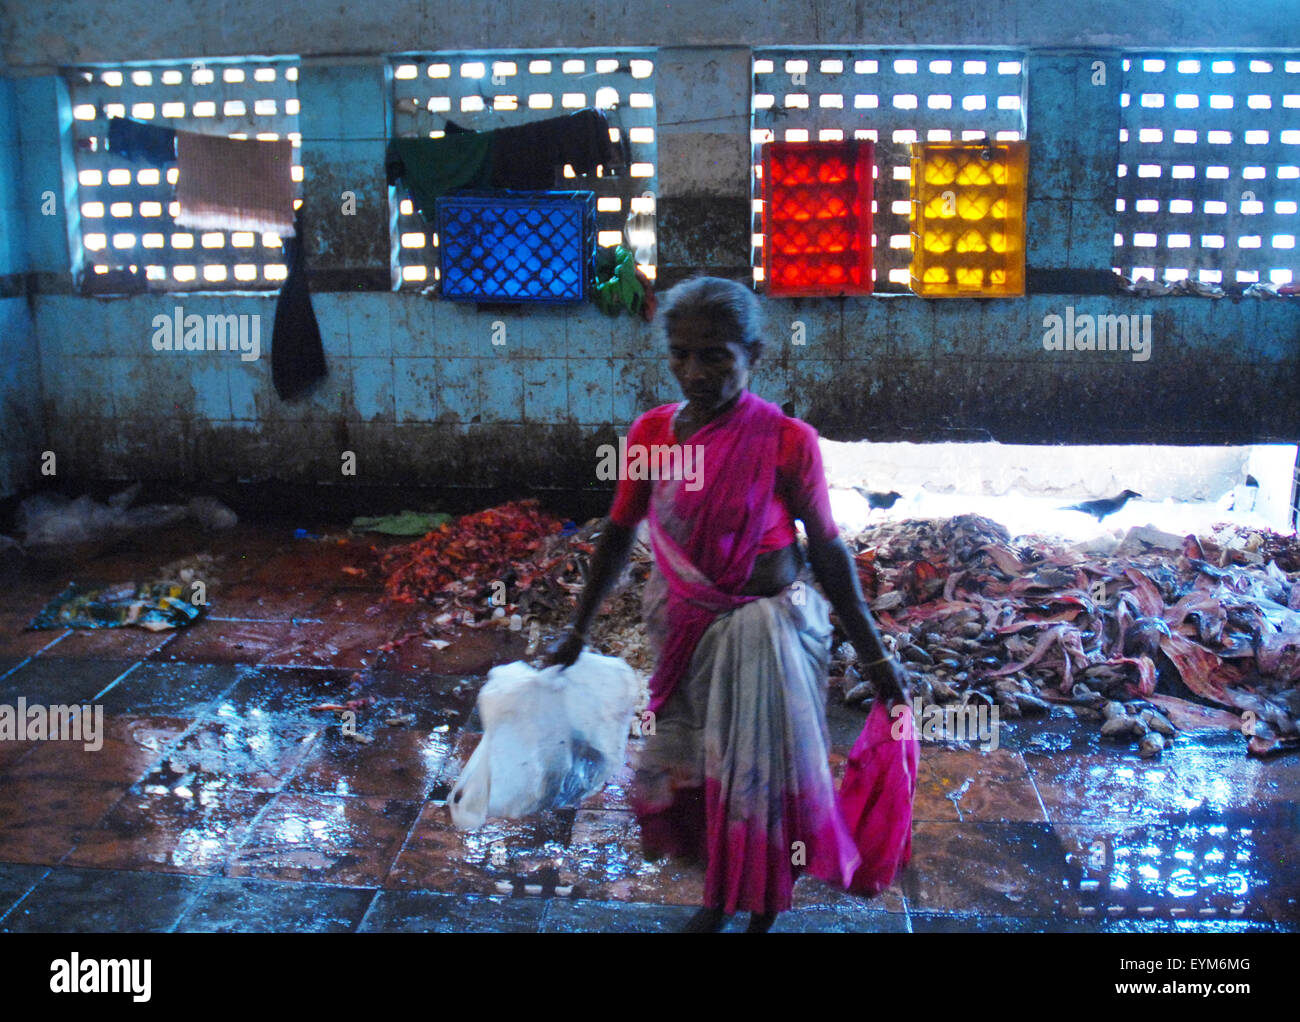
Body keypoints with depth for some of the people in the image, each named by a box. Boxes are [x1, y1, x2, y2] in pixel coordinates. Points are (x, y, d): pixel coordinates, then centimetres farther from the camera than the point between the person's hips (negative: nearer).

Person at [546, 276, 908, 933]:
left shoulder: (786, 441, -17)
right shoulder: (652, 432, -6)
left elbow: (827, 551, -9)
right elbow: (619, 535, 6)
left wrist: (873, 656, -6)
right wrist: (578, 630, 13)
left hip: (765, 630, -4)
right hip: (683, 631, 4)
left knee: (759, 777, 6)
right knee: (691, 767, 15)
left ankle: (762, 911, 31)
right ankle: (718, 898, 40)